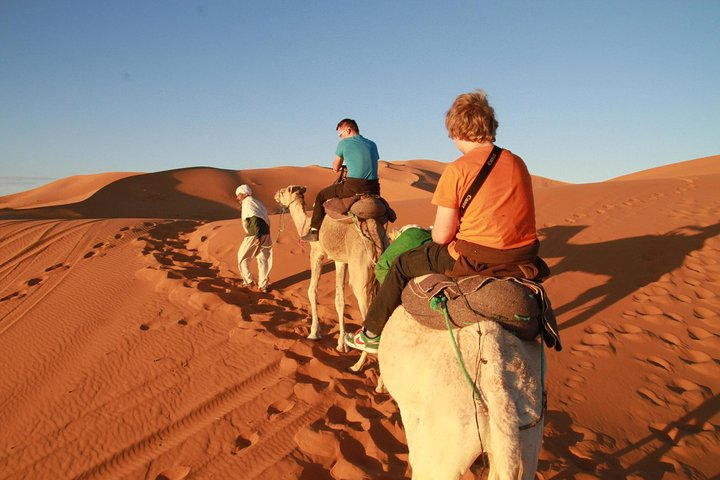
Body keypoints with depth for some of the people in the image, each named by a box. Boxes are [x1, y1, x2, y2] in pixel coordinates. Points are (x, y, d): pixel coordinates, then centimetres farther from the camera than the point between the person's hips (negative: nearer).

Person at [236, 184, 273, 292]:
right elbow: (266, 220, 15)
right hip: (266, 234, 8)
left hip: (254, 235, -7)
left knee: (242, 257, 12)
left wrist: (257, 236, -26)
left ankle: (248, 281, 16)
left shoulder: (247, 203, -5)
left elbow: (254, 219, -20)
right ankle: (263, 285, 15)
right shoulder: (258, 202, 20)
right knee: (263, 260, 11)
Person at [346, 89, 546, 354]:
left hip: (474, 262, -6)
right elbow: (505, 218, 14)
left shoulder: (457, 170, -12)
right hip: (523, 260, 7)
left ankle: (371, 334, 32)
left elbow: (441, 236, -10)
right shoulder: (517, 163, 6)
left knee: (402, 265, 16)